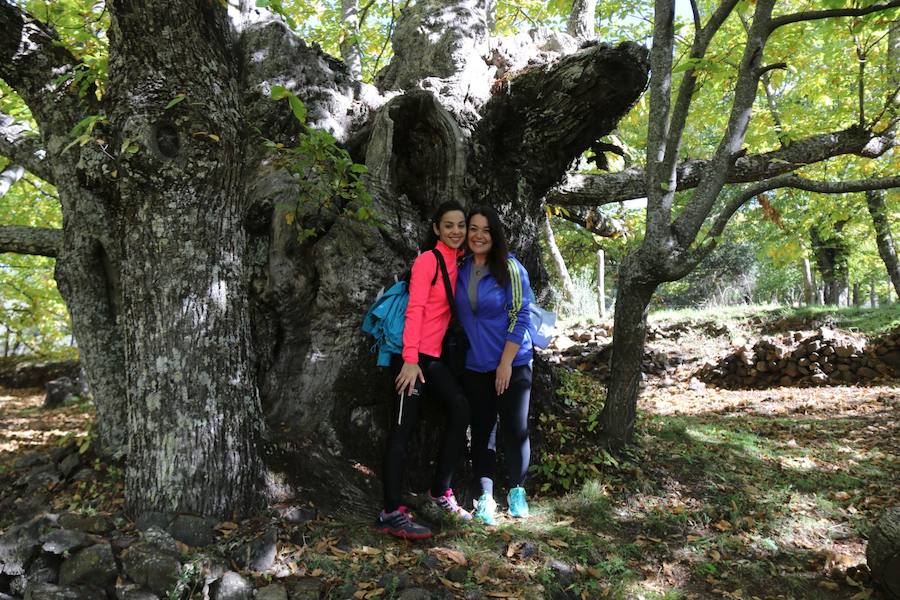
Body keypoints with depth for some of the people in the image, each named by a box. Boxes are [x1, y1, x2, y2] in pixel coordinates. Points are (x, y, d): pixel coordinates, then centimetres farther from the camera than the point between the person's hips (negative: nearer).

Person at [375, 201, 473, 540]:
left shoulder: (459, 261, 12)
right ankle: (391, 514, 0)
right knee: (403, 428, -5)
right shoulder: (428, 260, -9)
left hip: (435, 356, 7)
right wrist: (410, 359, -19)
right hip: (412, 356, -7)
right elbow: (415, 310, -14)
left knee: (460, 409, -5)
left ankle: (440, 492, 10)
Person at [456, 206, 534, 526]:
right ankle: (485, 496, 18)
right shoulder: (460, 270, 2)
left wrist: (506, 362, -15)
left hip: (512, 363, -3)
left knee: (515, 429, 6)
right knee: (481, 428, 8)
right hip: (475, 366, 3)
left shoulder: (510, 268, -10)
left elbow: (520, 317, -12)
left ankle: (517, 491, 25)